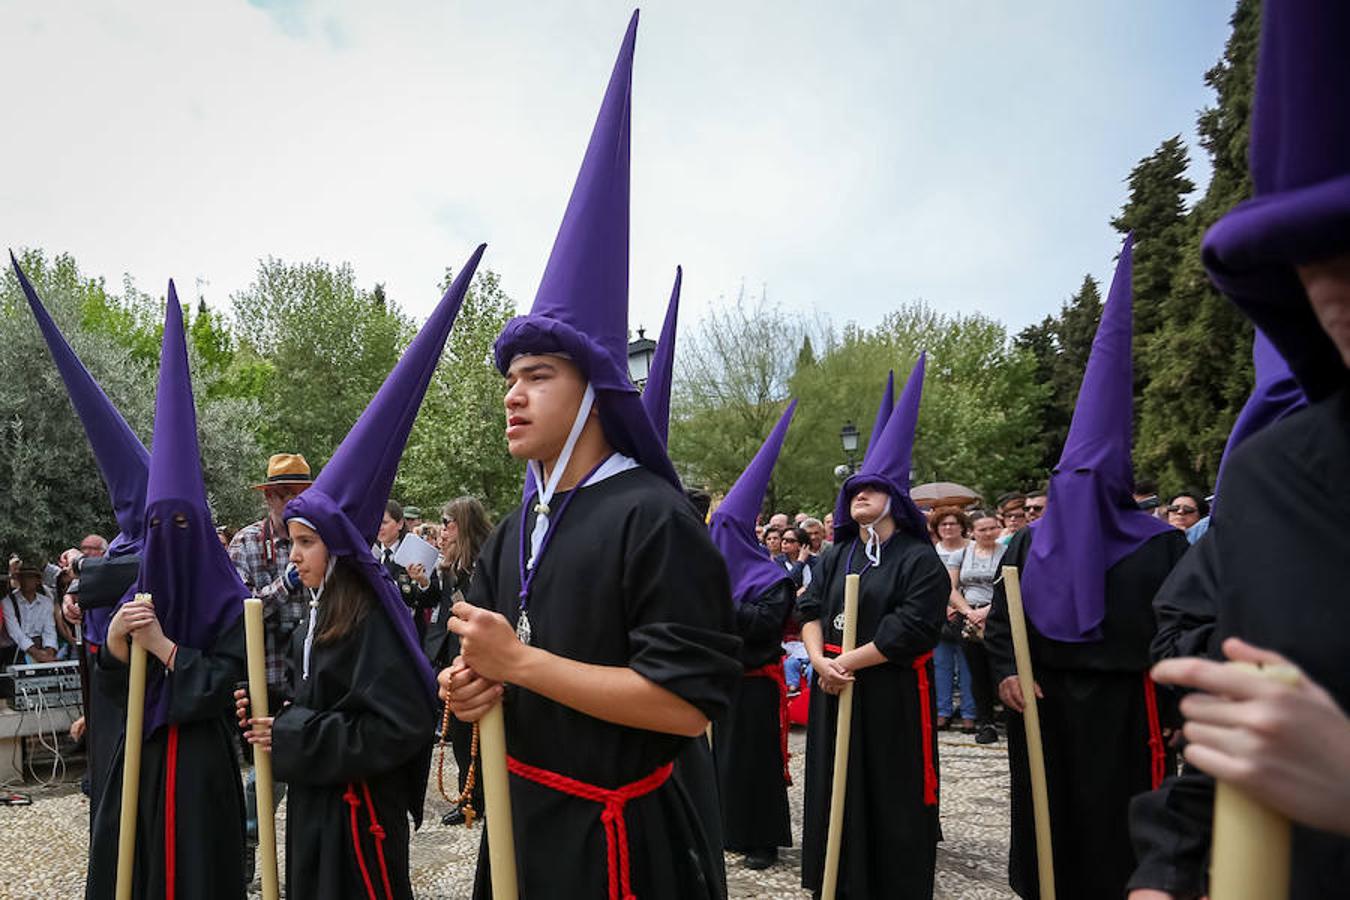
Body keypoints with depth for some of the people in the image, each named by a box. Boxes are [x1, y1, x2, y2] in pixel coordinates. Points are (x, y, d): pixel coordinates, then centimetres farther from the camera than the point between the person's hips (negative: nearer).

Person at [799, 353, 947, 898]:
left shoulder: (919, 559, -8)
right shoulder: (836, 556, 11)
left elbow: (912, 630, -17)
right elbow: (810, 609, 4)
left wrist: (849, 661, -16)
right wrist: (819, 659, -15)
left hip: (891, 693, -5)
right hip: (835, 690, 6)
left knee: (892, 794, 4)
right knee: (837, 789, 11)